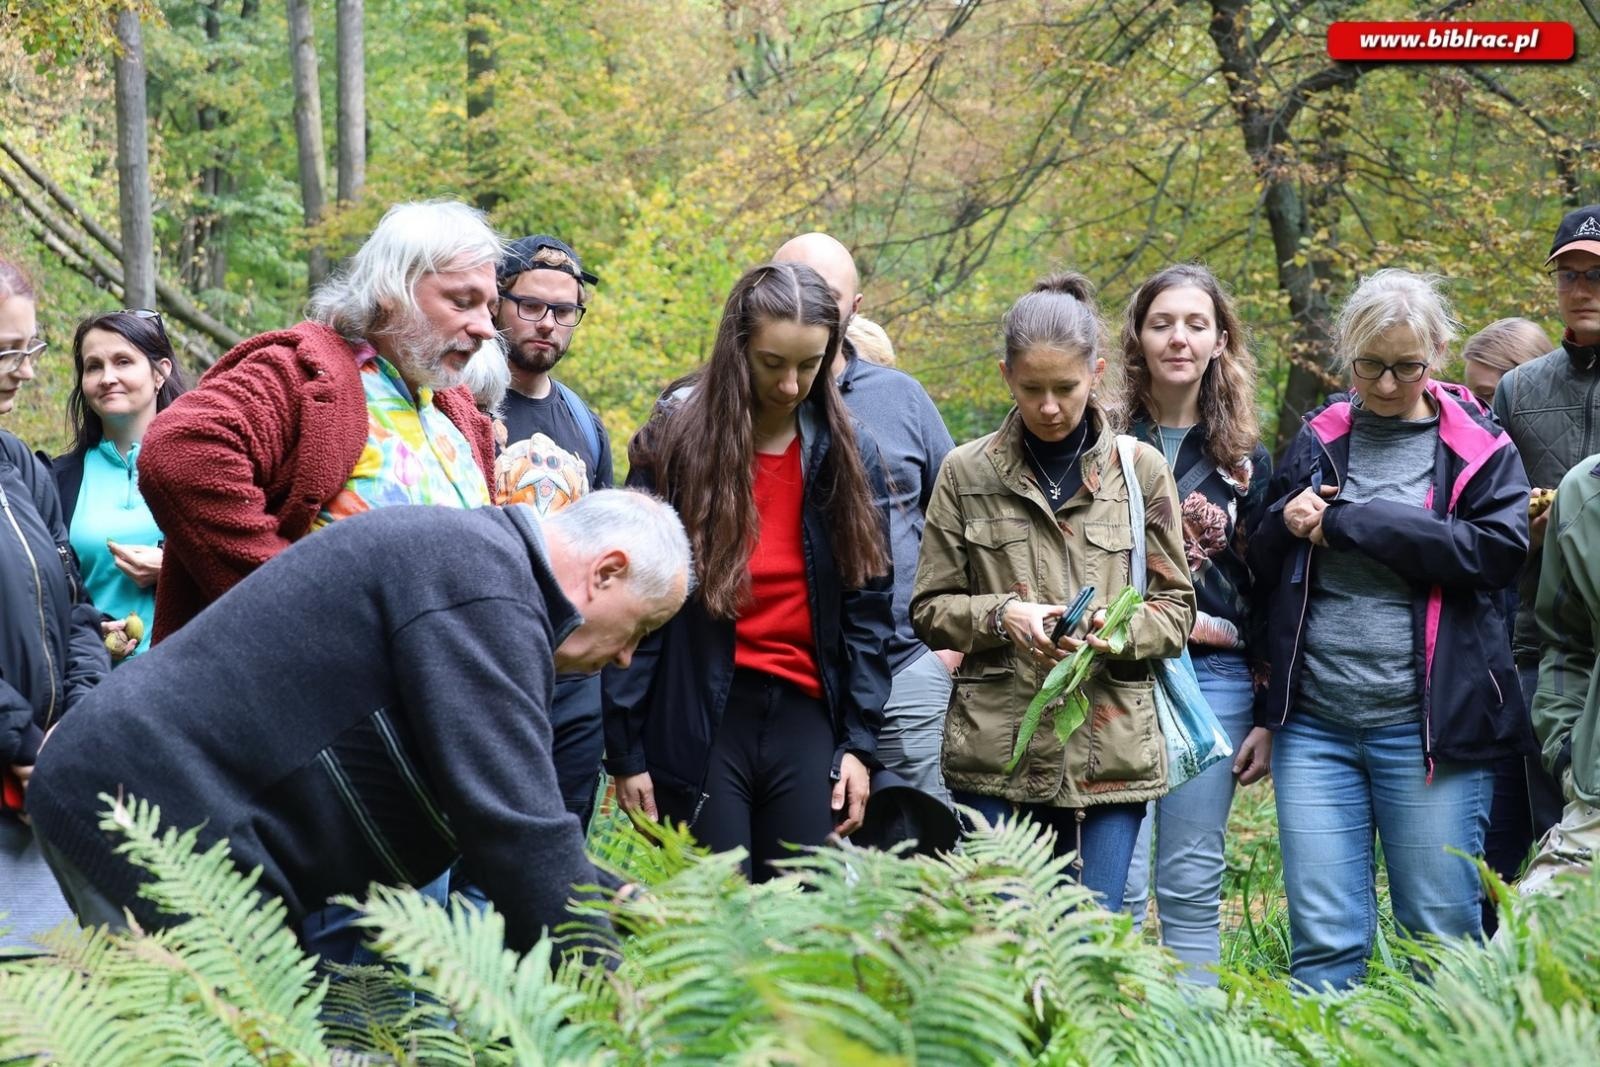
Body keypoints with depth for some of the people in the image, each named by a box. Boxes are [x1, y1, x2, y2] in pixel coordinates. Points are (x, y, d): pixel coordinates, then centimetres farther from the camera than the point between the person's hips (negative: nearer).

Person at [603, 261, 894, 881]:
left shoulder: (849, 456, 6)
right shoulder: (675, 443, -2)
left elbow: (868, 608, 9)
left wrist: (859, 742, 3)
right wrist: (625, 751, -3)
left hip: (806, 721, 3)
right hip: (697, 724, -2)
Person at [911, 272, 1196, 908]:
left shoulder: (1141, 470, 6)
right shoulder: (967, 473, 5)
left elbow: (1176, 609, 9)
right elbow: (929, 609, 7)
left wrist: (1122, 629, -13)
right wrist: (1003, 615, -12)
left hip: (1111, 753, 1)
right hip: (996, 755, 0)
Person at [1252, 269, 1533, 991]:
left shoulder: (1478, 448, 5)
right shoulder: (1316, 443, 14)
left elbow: (1499, 549, -13)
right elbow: (1261, 574, 21)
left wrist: (1354, 524, -12)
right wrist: (1284, 525, -3)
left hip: (1427, 726, -2)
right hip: (1315, 722, 3)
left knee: (1441, 934, 2)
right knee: (1323, 941, 1)